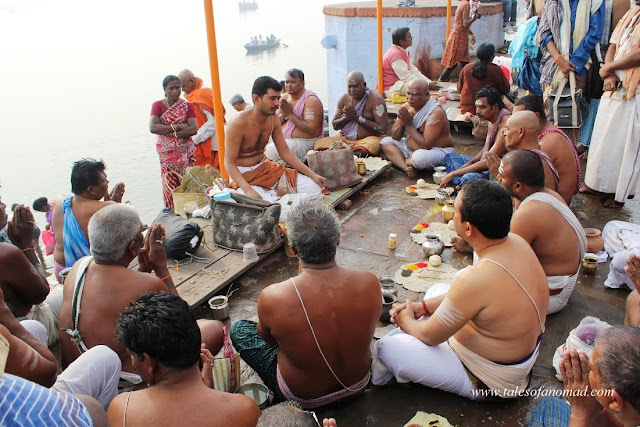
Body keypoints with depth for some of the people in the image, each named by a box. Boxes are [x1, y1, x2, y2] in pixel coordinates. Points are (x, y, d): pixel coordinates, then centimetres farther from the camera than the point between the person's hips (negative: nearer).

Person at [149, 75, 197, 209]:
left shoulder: (187, 106, 5)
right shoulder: (158, 105, 4)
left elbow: (193, 129, -11)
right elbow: (152, 127, -13)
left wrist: (167, 131, -14)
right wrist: (176, 126, -16)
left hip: (185, 152, 0)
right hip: (167, 153, 0)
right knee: (170, 186, 0)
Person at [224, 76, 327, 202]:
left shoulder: (273, 119, 0)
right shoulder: (238, 124, -21)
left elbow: (285, 151, 6)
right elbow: (229, 163, -20)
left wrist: (313, 175, -1)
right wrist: (247, 189, -36)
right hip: (243, 175, -6)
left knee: (315, 189, -9)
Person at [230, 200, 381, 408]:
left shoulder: (271, 297, -34)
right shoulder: (370, 283, -27)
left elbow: (269, 338, -9)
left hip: (305, 397, -3)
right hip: (358, 383, 4)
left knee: (238, 328, 17)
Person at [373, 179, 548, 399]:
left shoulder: (475, 280, -38)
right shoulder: (516, 242, -12)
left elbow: (430, 335, -21)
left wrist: (407, 321, 1)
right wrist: (423, 306, 4)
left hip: (488, 382, -8)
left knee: (386, 347, -6)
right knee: (437, 290, 21)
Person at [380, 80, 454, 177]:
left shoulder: (435, 113, -23)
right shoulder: (406, 107, -1)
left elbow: (426, 145, -30)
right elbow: (395, 137, 3)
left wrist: (409, 124, -25)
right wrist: (402, 124, -19)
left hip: (438, 151, -9)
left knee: (419, 157, -40)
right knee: (385, 141, 0)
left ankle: (398, 162, -6)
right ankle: (406, 168, -22)